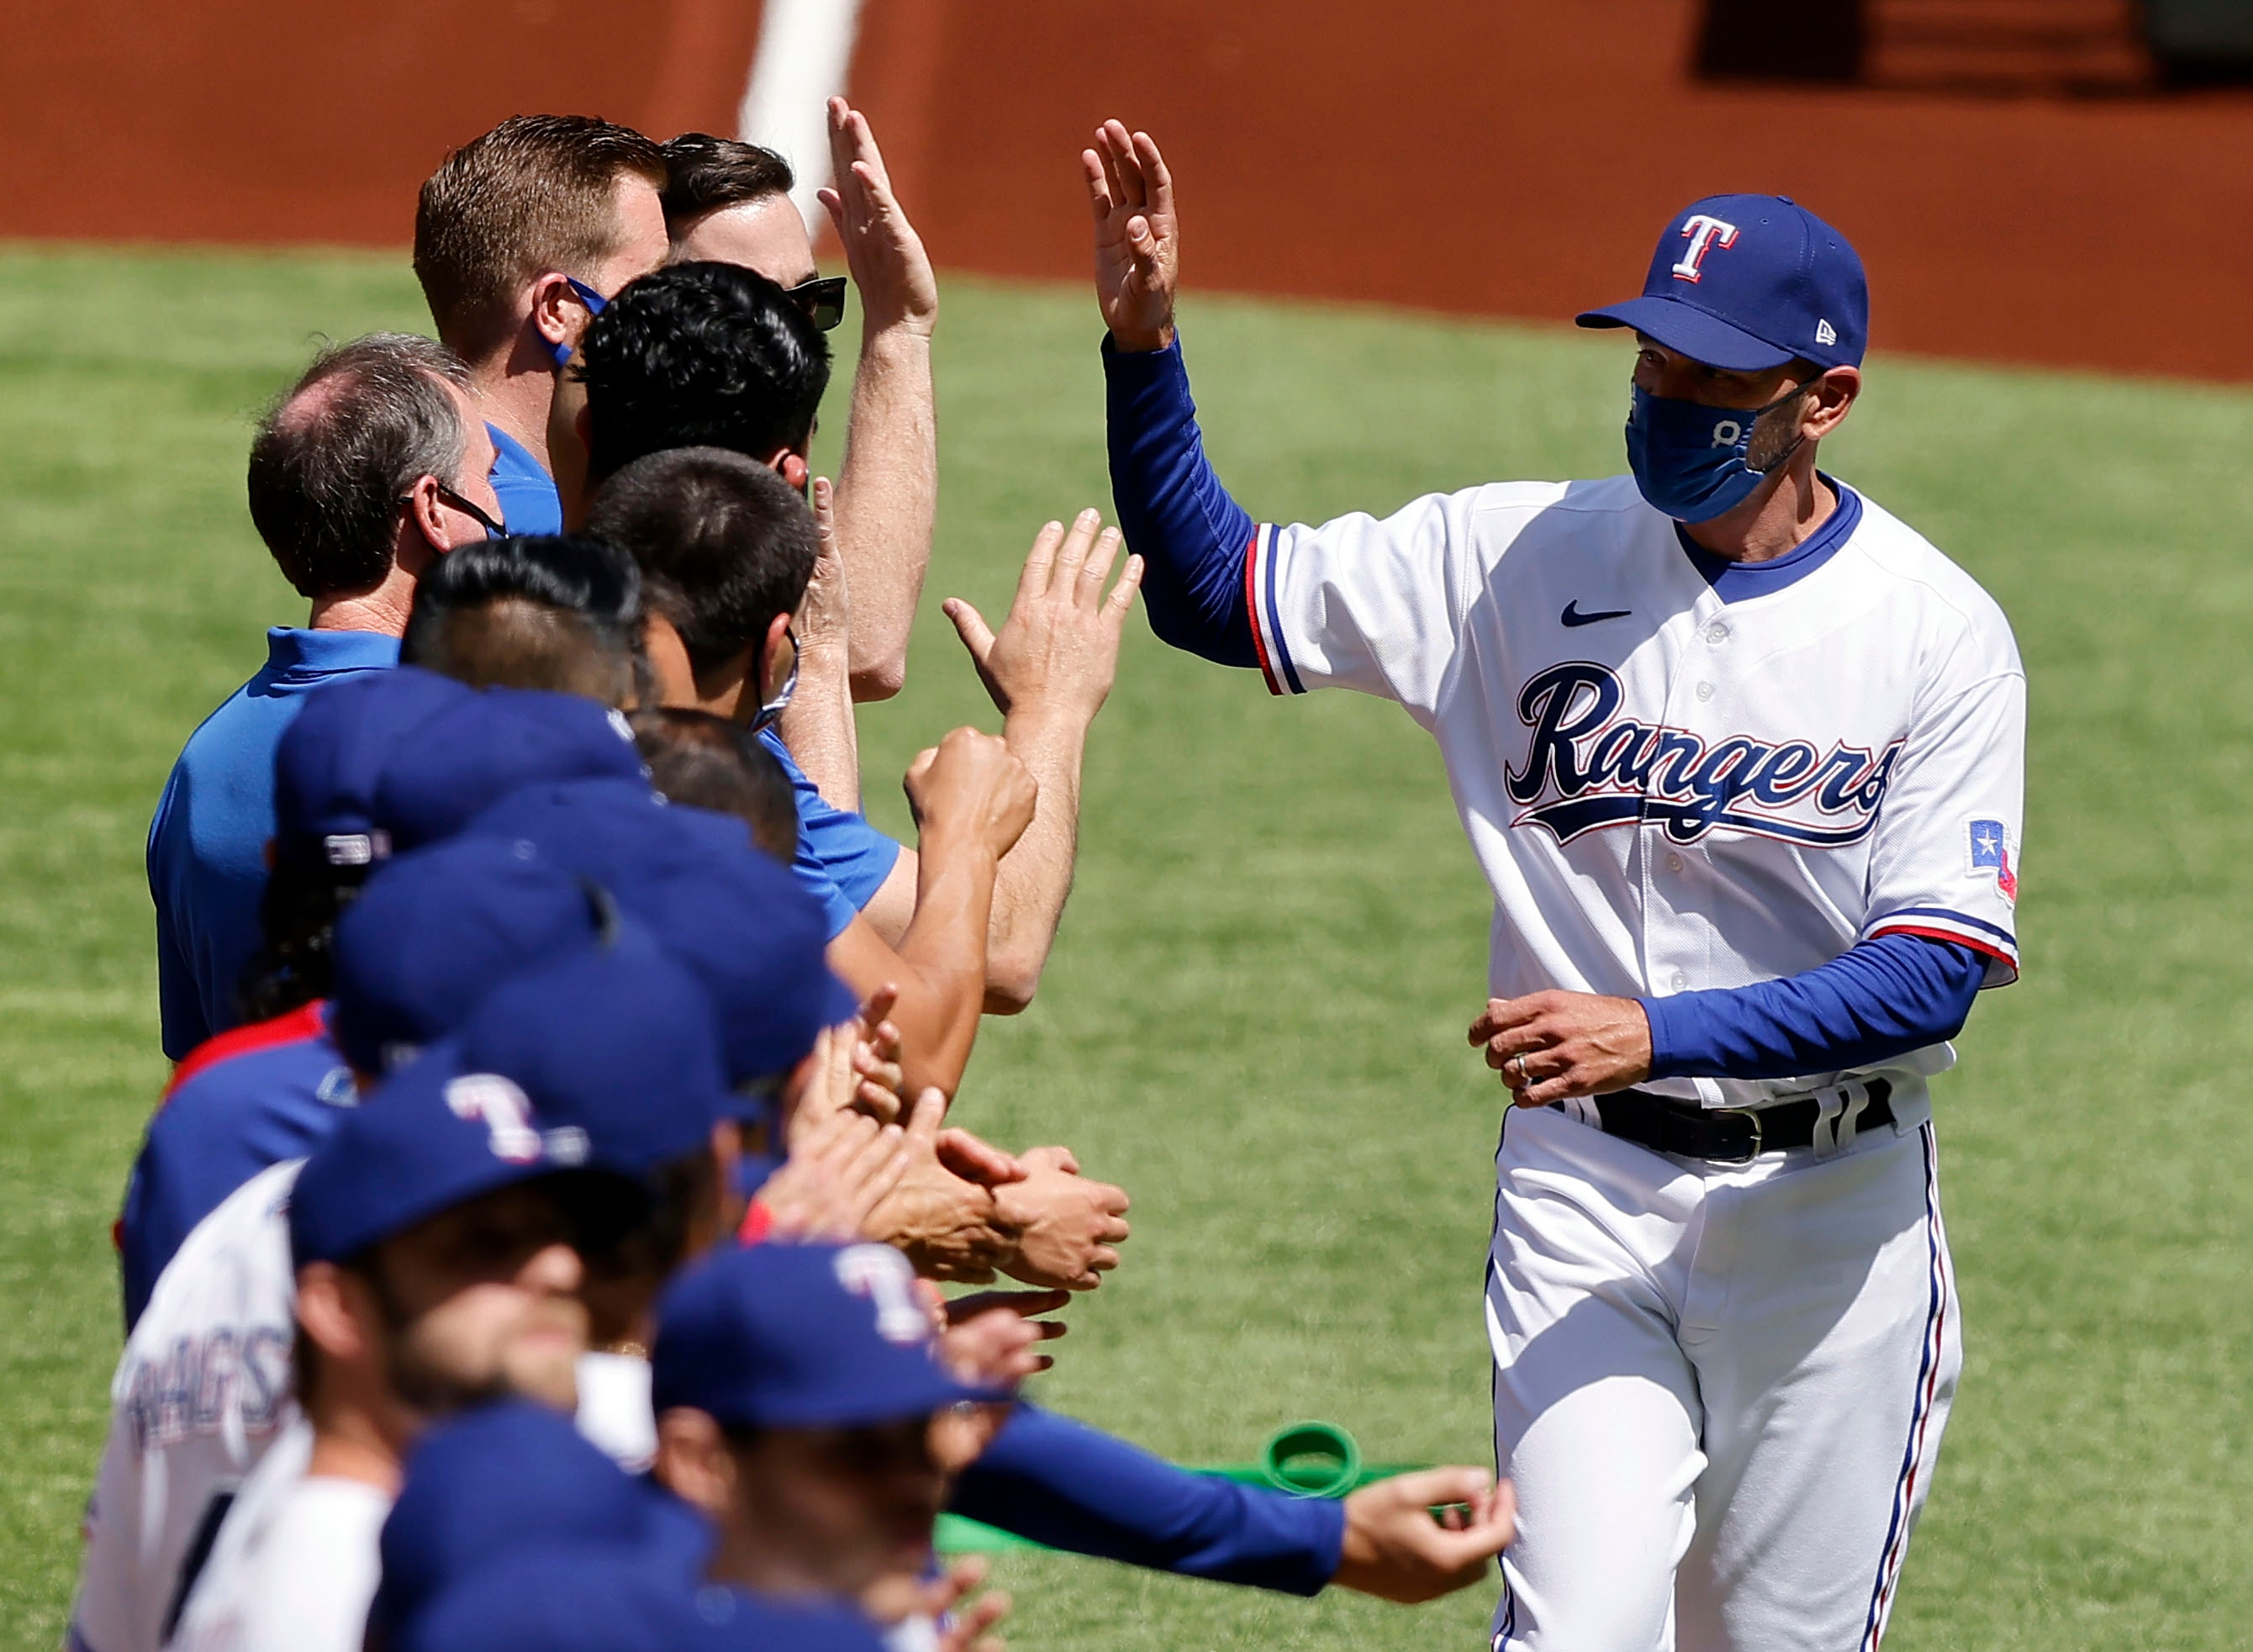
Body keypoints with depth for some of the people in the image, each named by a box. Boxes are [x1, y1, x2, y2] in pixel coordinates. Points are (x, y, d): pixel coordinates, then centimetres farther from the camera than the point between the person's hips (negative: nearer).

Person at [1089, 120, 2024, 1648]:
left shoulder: (1943, 635, -9)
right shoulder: (1523, 558, -2)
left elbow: (1930, 977, -17)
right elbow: (1211, 589, 0)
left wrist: (1656, 1031, -30)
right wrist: (1144, 344, -16)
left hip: (1833, 1206, 0)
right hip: (1586, 1186, 1)